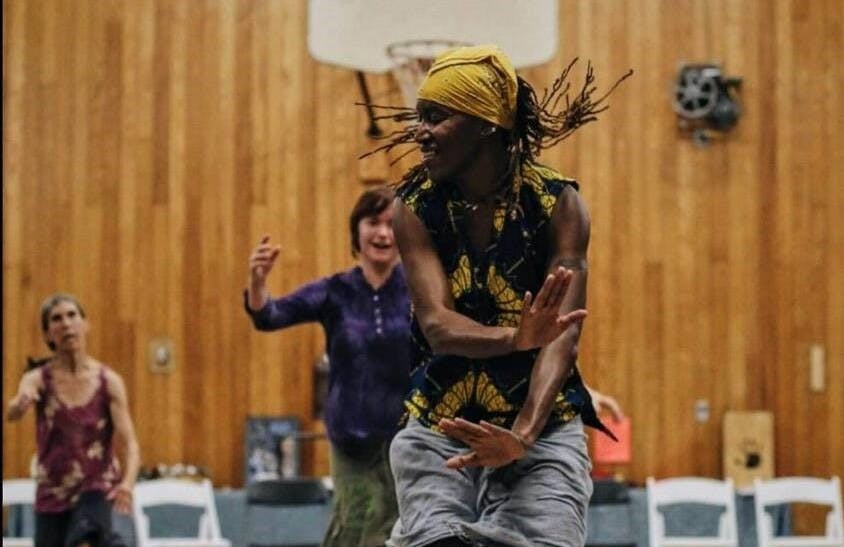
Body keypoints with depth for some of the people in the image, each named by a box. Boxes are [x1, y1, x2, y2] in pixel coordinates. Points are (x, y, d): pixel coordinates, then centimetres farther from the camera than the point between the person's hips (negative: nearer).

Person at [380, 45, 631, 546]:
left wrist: (523, 434, -32)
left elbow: (563, 334, -16)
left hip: (542, 428, -1)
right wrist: (516, 339, -37)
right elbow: (436, 324, -15)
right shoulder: (415, 208, -2)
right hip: (439, 428, 1)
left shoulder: (557, 204, -5)